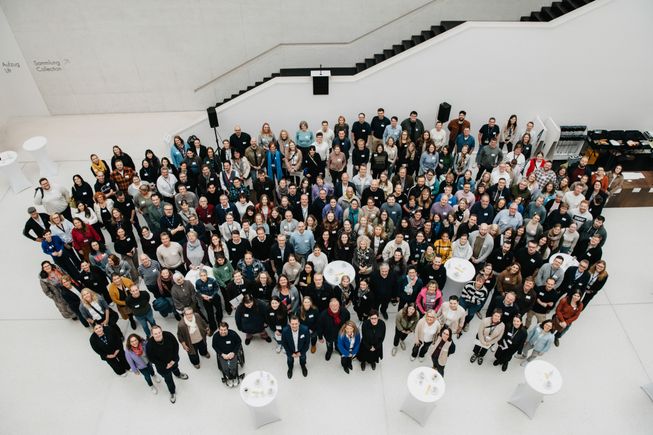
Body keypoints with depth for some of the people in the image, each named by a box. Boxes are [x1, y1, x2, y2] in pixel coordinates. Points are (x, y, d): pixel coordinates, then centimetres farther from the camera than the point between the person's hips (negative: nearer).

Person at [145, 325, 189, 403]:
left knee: (175, 368, 35)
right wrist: (165, 365, -19)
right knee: (168, 380, 18)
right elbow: (151, 359, -21)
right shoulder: (149, 345, -35)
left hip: (174, 360, 3)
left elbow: (176, 345, -13)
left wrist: (174, 359, -16)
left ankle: (178, 374, 72)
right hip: (162, 366, -2)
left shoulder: (169, 335, -31)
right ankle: (172, 392, 48)